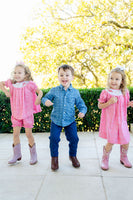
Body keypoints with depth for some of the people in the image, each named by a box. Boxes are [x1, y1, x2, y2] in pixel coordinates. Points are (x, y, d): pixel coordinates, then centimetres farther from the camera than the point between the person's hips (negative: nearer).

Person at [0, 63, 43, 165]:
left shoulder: (29, 84, -11)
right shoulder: (11, 83, 0)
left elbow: (40, 92, -4)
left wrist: (38, 98, -23)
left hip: (27, 113, -4)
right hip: (16, 113, 4)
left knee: (28, 133, 2)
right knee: (15, 133, 5)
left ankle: (33, 155, 20)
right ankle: (17, 155, 22)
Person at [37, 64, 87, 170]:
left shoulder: (75, 92, -2)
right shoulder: (54, 91, -4)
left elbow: (81, 104, 3)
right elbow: (45, 98, 5)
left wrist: (82, 111, -18)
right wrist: (46, 101, -19)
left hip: (70, 121, 1)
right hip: (56, 120, 0)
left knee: (74, 138, 1)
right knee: (54, 138, -6)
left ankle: (73, 155, 29)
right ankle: (54, 157, 18)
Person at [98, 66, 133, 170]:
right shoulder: (106, 92, -10)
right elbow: (100, 106, -5)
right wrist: (109, 102, -21)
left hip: (121, 121, 4)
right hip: (109, 121, -4)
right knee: (110, 142, -4)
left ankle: (124, 158, 38)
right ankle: (105, 160, 23)